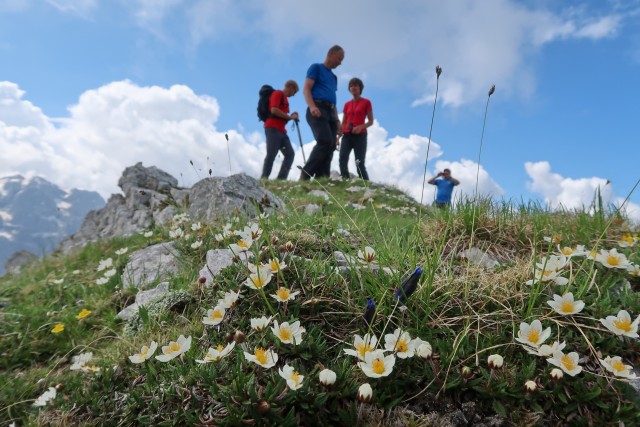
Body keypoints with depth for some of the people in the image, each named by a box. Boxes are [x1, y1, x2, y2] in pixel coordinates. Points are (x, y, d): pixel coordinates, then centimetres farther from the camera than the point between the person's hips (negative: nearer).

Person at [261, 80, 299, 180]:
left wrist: (291, 117, 10)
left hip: (281, 130, 9)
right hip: (273, 128, -9)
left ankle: (281, 178, -4)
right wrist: (290, 117, -10)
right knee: (271, 155, -12)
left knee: (290, 154, 0)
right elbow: (274, 110, -15)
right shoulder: (277, 93, -1)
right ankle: (264, 178, -9)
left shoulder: (285, 98, 26)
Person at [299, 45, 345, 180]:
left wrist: (337, 121, 19)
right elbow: (306, 89, -4)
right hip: (317, 110, -8)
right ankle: (305, 174, -21)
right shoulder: (316, 68, 9)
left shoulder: (334, 77, 30)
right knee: (325, 141, -25)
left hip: (331, 112, 8)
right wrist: (312, 106, -23)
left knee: (331, 145, -6)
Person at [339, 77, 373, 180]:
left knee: (359, 164, -13)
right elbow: (343, 123, 16)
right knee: (342, 161, -13)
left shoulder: (366, 102, 5)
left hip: (360, 135, -4)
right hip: (347, 135, 4)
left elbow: (371, 121, 2)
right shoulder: (347, 104, 17)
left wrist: (361, 127, -18)